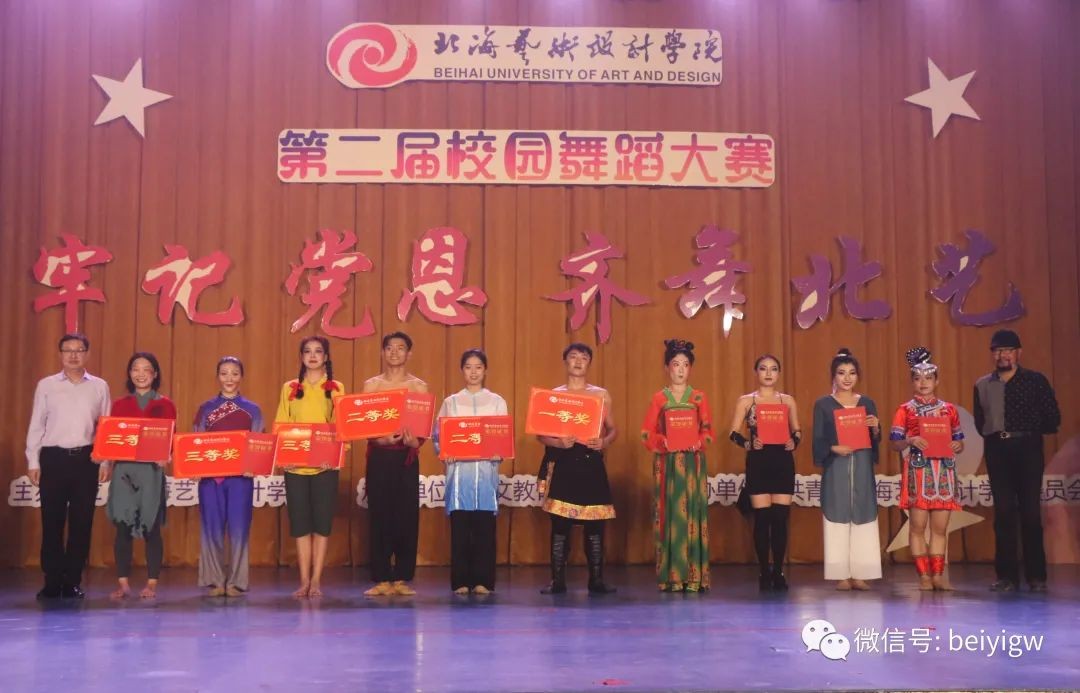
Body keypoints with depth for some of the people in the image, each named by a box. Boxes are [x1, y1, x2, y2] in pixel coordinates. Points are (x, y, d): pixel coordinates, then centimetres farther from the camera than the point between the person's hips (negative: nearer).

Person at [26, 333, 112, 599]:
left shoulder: (99, 386, 7)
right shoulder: (46, 385, 4)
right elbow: (36, 426, 4)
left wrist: (106, 462, 1)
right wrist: (32, 462, -1)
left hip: (86, 459, 1)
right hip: (54, 458, -1)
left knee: (82, 522, 4)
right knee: (52, 522, 2)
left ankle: (73, 582, 13)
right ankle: (52, 582, 11)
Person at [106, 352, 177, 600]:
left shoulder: (165, 405, 5)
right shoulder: (120, 405, 12)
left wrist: (164, 456, -17)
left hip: (151, 470, -2)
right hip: (123, 470, 2)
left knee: (151, 528, 1)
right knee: (122, 527, 1)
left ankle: (152, 584, 8)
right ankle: (123, 583, 7)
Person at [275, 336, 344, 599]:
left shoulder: (336, 388, 6)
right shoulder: (289, 388, 10)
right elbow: (280, 426, 7)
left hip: (326, 465, -1)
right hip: (295, 465, 1)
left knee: (322, 522, 0)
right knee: (300, 523, 3)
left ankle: (316, 580, 8)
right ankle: (304, 580, 9)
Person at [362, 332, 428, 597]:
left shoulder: (419, 386, 5)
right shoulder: (371, 384, 6)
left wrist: (414, 441, -20)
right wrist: (381, 438, -19)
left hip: (407, 457, 0)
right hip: (379, 457, 0)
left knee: (407, 517, -1)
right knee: (379, 516, 0)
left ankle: (402, 578, 7)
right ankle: (381, 579, 6)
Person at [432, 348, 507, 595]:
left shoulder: (497, 402, 12)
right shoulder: (450, 402, 12)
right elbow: (437, 435, 7)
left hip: (486, 470, 0)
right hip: (458, 469, 0)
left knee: (485, 525, -3)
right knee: (459, 526, -3)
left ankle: (483, 581, 2)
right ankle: (460, 581, 2)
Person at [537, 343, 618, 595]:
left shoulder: (601, 395, 8)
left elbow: (612, 429, 10)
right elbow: (541, 434, 4)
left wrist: (604, 442, -11)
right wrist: (559, 442, -15)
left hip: (590, 462, 1)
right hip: (562, 462, -1)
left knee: (595, 523, 1)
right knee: (559, 522, -1)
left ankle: (596, 580, 9)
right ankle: (558, 580, 5)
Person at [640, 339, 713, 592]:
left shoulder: (699, 397, 9)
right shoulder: (659, 398, 7)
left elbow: (708, 432, 5)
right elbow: (647, 434, 2)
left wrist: (698, 442, -15)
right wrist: (664, 442, -16)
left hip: (693, 463, 0)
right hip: (667, 463, 0)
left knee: (692, 513, -3)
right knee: (670, 514, -3)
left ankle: (694, 576, 0)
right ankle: (671, 576, 0)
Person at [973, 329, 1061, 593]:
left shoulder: (1036, 380, 4)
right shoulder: (982, 385, 10)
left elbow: (1052, 418, 2)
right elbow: (980, 423, 10)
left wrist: (1029, 431, 3)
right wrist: (996, 435, -2)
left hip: (1028, 450, -2)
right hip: (998, 452, 2)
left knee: (1030, 511, -1)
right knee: (1003, 512, 1)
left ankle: (1036, 575, 6)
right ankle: (1007, 575, 5)